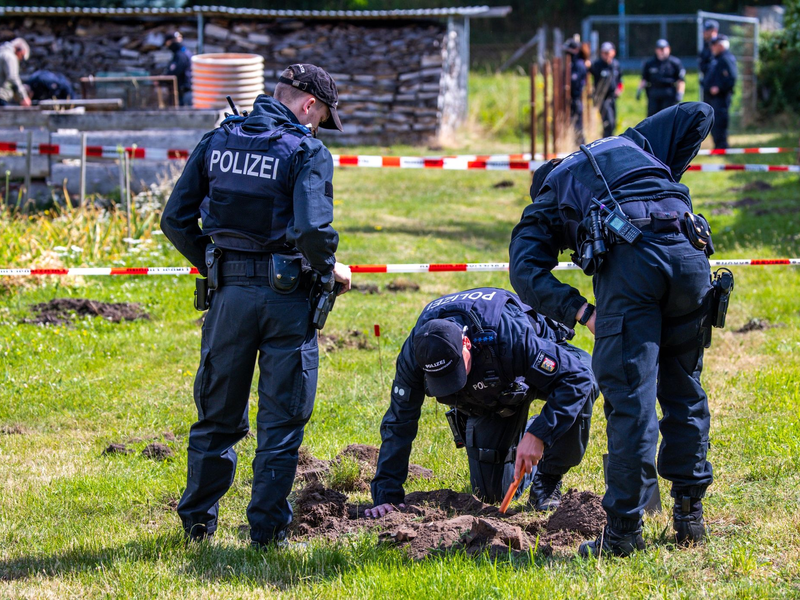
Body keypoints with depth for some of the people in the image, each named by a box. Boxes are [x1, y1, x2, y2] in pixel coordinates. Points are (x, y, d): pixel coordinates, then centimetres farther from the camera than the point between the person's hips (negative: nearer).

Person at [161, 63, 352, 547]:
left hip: (230, 291, 4)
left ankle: (197, 521, 24)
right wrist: (330, 269, -3)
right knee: (282, 420, 6)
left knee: (218, 414, 17)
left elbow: (176, 220, 5)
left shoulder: (217, 142, 6)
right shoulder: (306, 152, -10)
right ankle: (267, 529, 6)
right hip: (286, 295, -4)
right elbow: (312, 230, -23)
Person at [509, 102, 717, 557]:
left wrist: (582, 312, 5)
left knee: (630, 399, -2)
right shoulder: (631, 144, 38)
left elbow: (527, 272, 11)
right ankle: (690, 512, 22)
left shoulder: (546, 201, 28)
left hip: (626, 261, -3)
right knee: (684, 391, 17)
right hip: (687, 252, 3)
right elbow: (700, 114, 34)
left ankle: (625, 530, -1)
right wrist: (666, 180, 35)